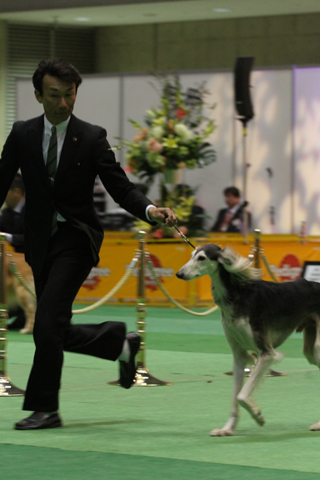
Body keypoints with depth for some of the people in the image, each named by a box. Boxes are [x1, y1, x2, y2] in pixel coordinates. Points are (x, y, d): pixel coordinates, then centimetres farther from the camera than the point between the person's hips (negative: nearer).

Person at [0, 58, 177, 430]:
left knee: (48, 325, -15)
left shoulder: (92, 138, -3)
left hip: (76, 239, -4)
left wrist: (150, 210, -23)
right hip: (40, 241, 4)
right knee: (56, 332, 6)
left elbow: (121, 188, -4)